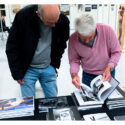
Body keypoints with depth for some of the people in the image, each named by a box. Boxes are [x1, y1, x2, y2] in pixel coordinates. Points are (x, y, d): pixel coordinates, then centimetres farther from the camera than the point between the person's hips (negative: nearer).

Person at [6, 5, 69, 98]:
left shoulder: (63, 21, -12)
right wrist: (17, 73, -10)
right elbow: (12, 47, -11)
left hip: (49, 68, 2)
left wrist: (55, 64, -1)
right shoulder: (23, 16, -20)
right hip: (28, 69, -2)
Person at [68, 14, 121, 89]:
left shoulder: (107, 30, -23)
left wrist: (109, 68, -25)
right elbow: (74, 60, -8)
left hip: (108, 74, 0)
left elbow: (116, 52, -12)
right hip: (88, 76, 1)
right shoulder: (73, 39, -18)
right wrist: (74, 74, -25)